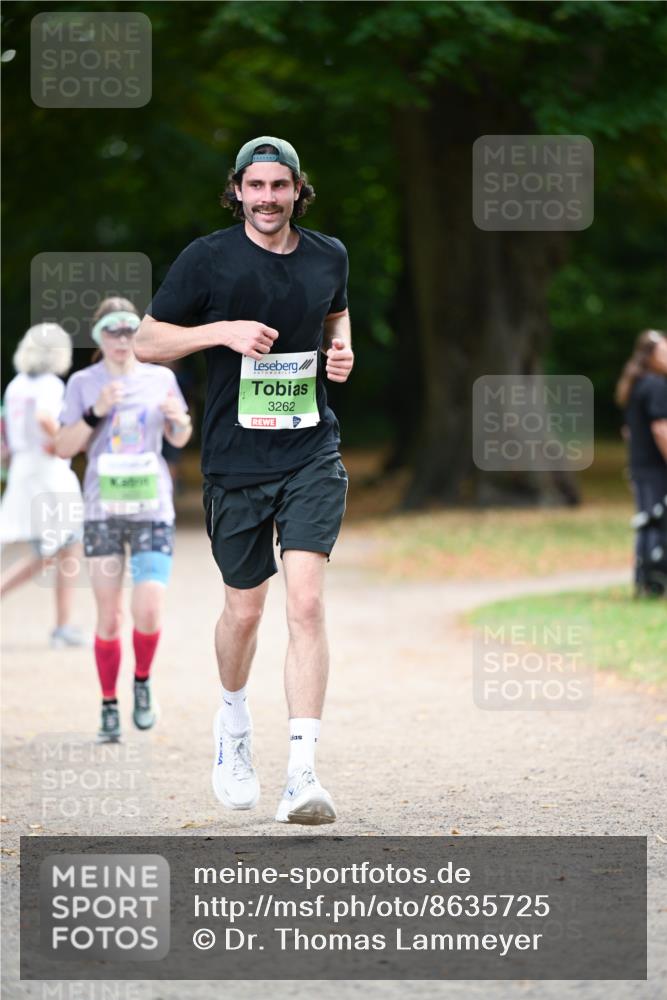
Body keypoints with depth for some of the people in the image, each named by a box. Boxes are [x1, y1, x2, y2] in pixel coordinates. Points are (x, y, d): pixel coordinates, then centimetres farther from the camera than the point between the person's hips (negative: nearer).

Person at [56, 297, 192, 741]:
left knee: (148, 612, -13)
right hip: (102, 511, 0)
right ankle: (109, 708, 13)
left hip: (152, 509, 0)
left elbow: (179, 439, 17)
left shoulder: (160, 378, 6)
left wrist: (179, 418, -5)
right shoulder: (83, 383, 3)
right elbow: (64, 447, -2)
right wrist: (95, 413, -16)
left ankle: (143, 683, 14)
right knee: (109, 618, 0)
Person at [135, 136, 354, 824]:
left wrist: (341, 349, 7)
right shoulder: (208, 258, -4)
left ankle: (302, 774, -18)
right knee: (244, 608, 9)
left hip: (311, 456, 1)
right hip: (236, 461, -1)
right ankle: (233, 717, 42)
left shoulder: (328, 257, 7)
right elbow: (147, 340, -1)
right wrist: (225, 331, -15)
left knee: (306, 601, -14)